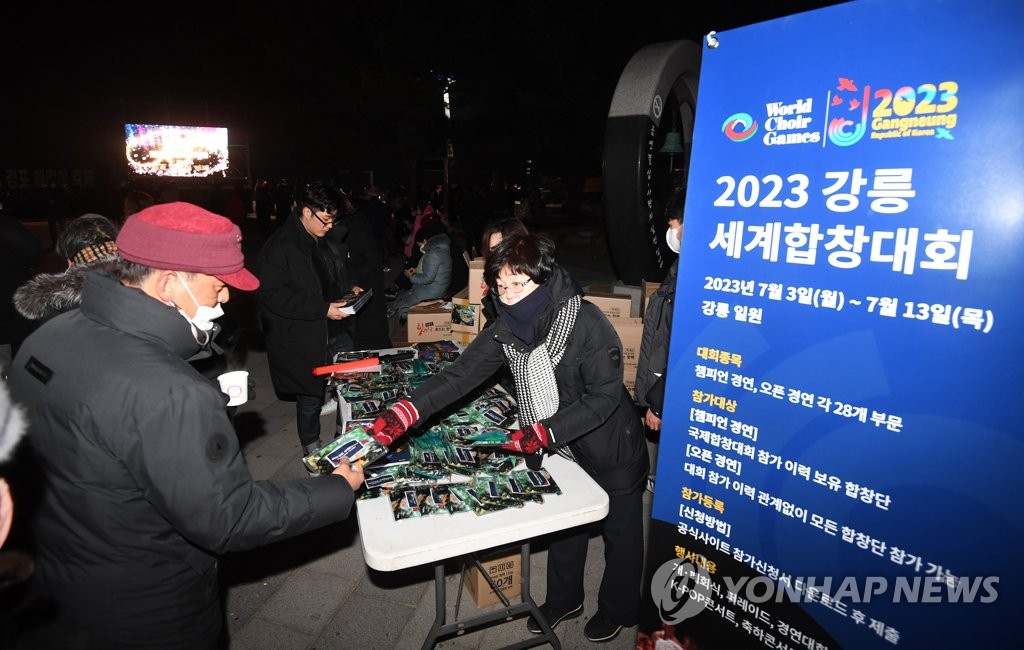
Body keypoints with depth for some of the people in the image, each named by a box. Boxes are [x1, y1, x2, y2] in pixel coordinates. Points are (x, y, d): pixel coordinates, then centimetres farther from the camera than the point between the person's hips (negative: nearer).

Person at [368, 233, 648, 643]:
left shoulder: (586, 322, -30)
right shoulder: (508, 327, -13)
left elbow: (604, 396, -28)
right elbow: (462, 373, -18)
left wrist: (545, 433, -33)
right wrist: (406, 412, -30)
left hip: (611, 450, -5)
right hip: (558, 449, 5)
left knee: (621, 533, 18)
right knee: (563, 527, 24)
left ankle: (617, 610, 46)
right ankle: (564, 600, 50)